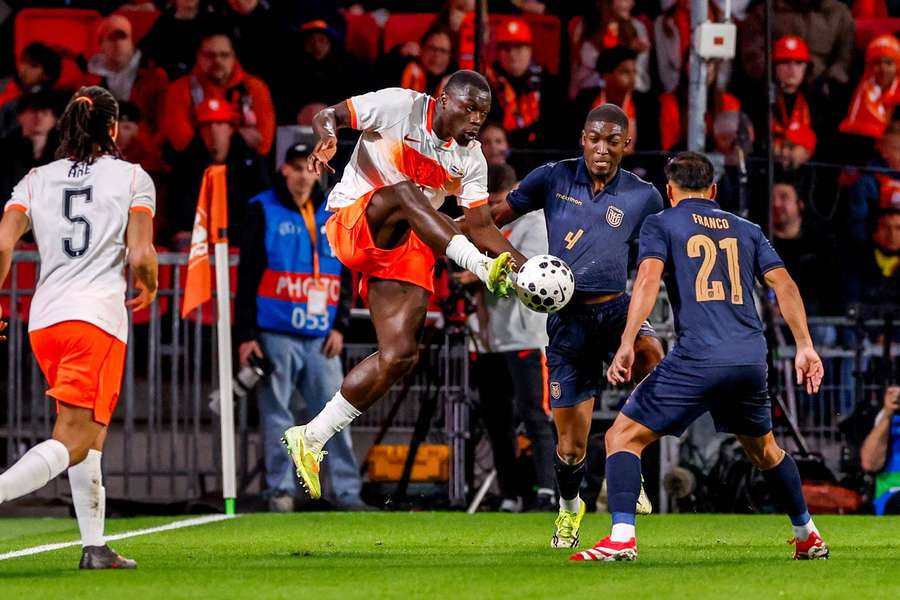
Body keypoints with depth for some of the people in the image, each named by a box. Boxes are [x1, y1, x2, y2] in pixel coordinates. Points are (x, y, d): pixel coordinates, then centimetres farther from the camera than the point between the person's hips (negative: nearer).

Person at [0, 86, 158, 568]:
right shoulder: (132, 177, 4)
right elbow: (141, 257, -5)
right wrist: (148, 289, 16)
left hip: (43, 318, 5)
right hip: (98, 315, -5)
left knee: (89, 436, 18)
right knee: (73, 443, -10)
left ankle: (95, 546, 15)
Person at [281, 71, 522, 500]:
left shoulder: (470, 158, 7)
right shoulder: (399, 107, -9)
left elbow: (480, 226, 8)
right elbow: (327, 116, -8)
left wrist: (523, 264, -8)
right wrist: (327, 138, -32)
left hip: (403, 250, 6)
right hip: (351, 227, -6)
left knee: (399, 356, -7)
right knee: (403, 193, -37)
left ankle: (311, 438, 3)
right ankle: (484, 270, -53)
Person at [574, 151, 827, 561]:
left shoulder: (660, 225, 9)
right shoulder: (746, 230, 21)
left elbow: (648, 278, -8)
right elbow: (783, 284, 11)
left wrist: (627, 343, -15)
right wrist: (805, 346, 9)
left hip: (696, 358, -5)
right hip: (751, 358, 5)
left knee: (623, 436, 1)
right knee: (763, 448, 29)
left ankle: (621, 538, -16)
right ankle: (808, 537, 35)